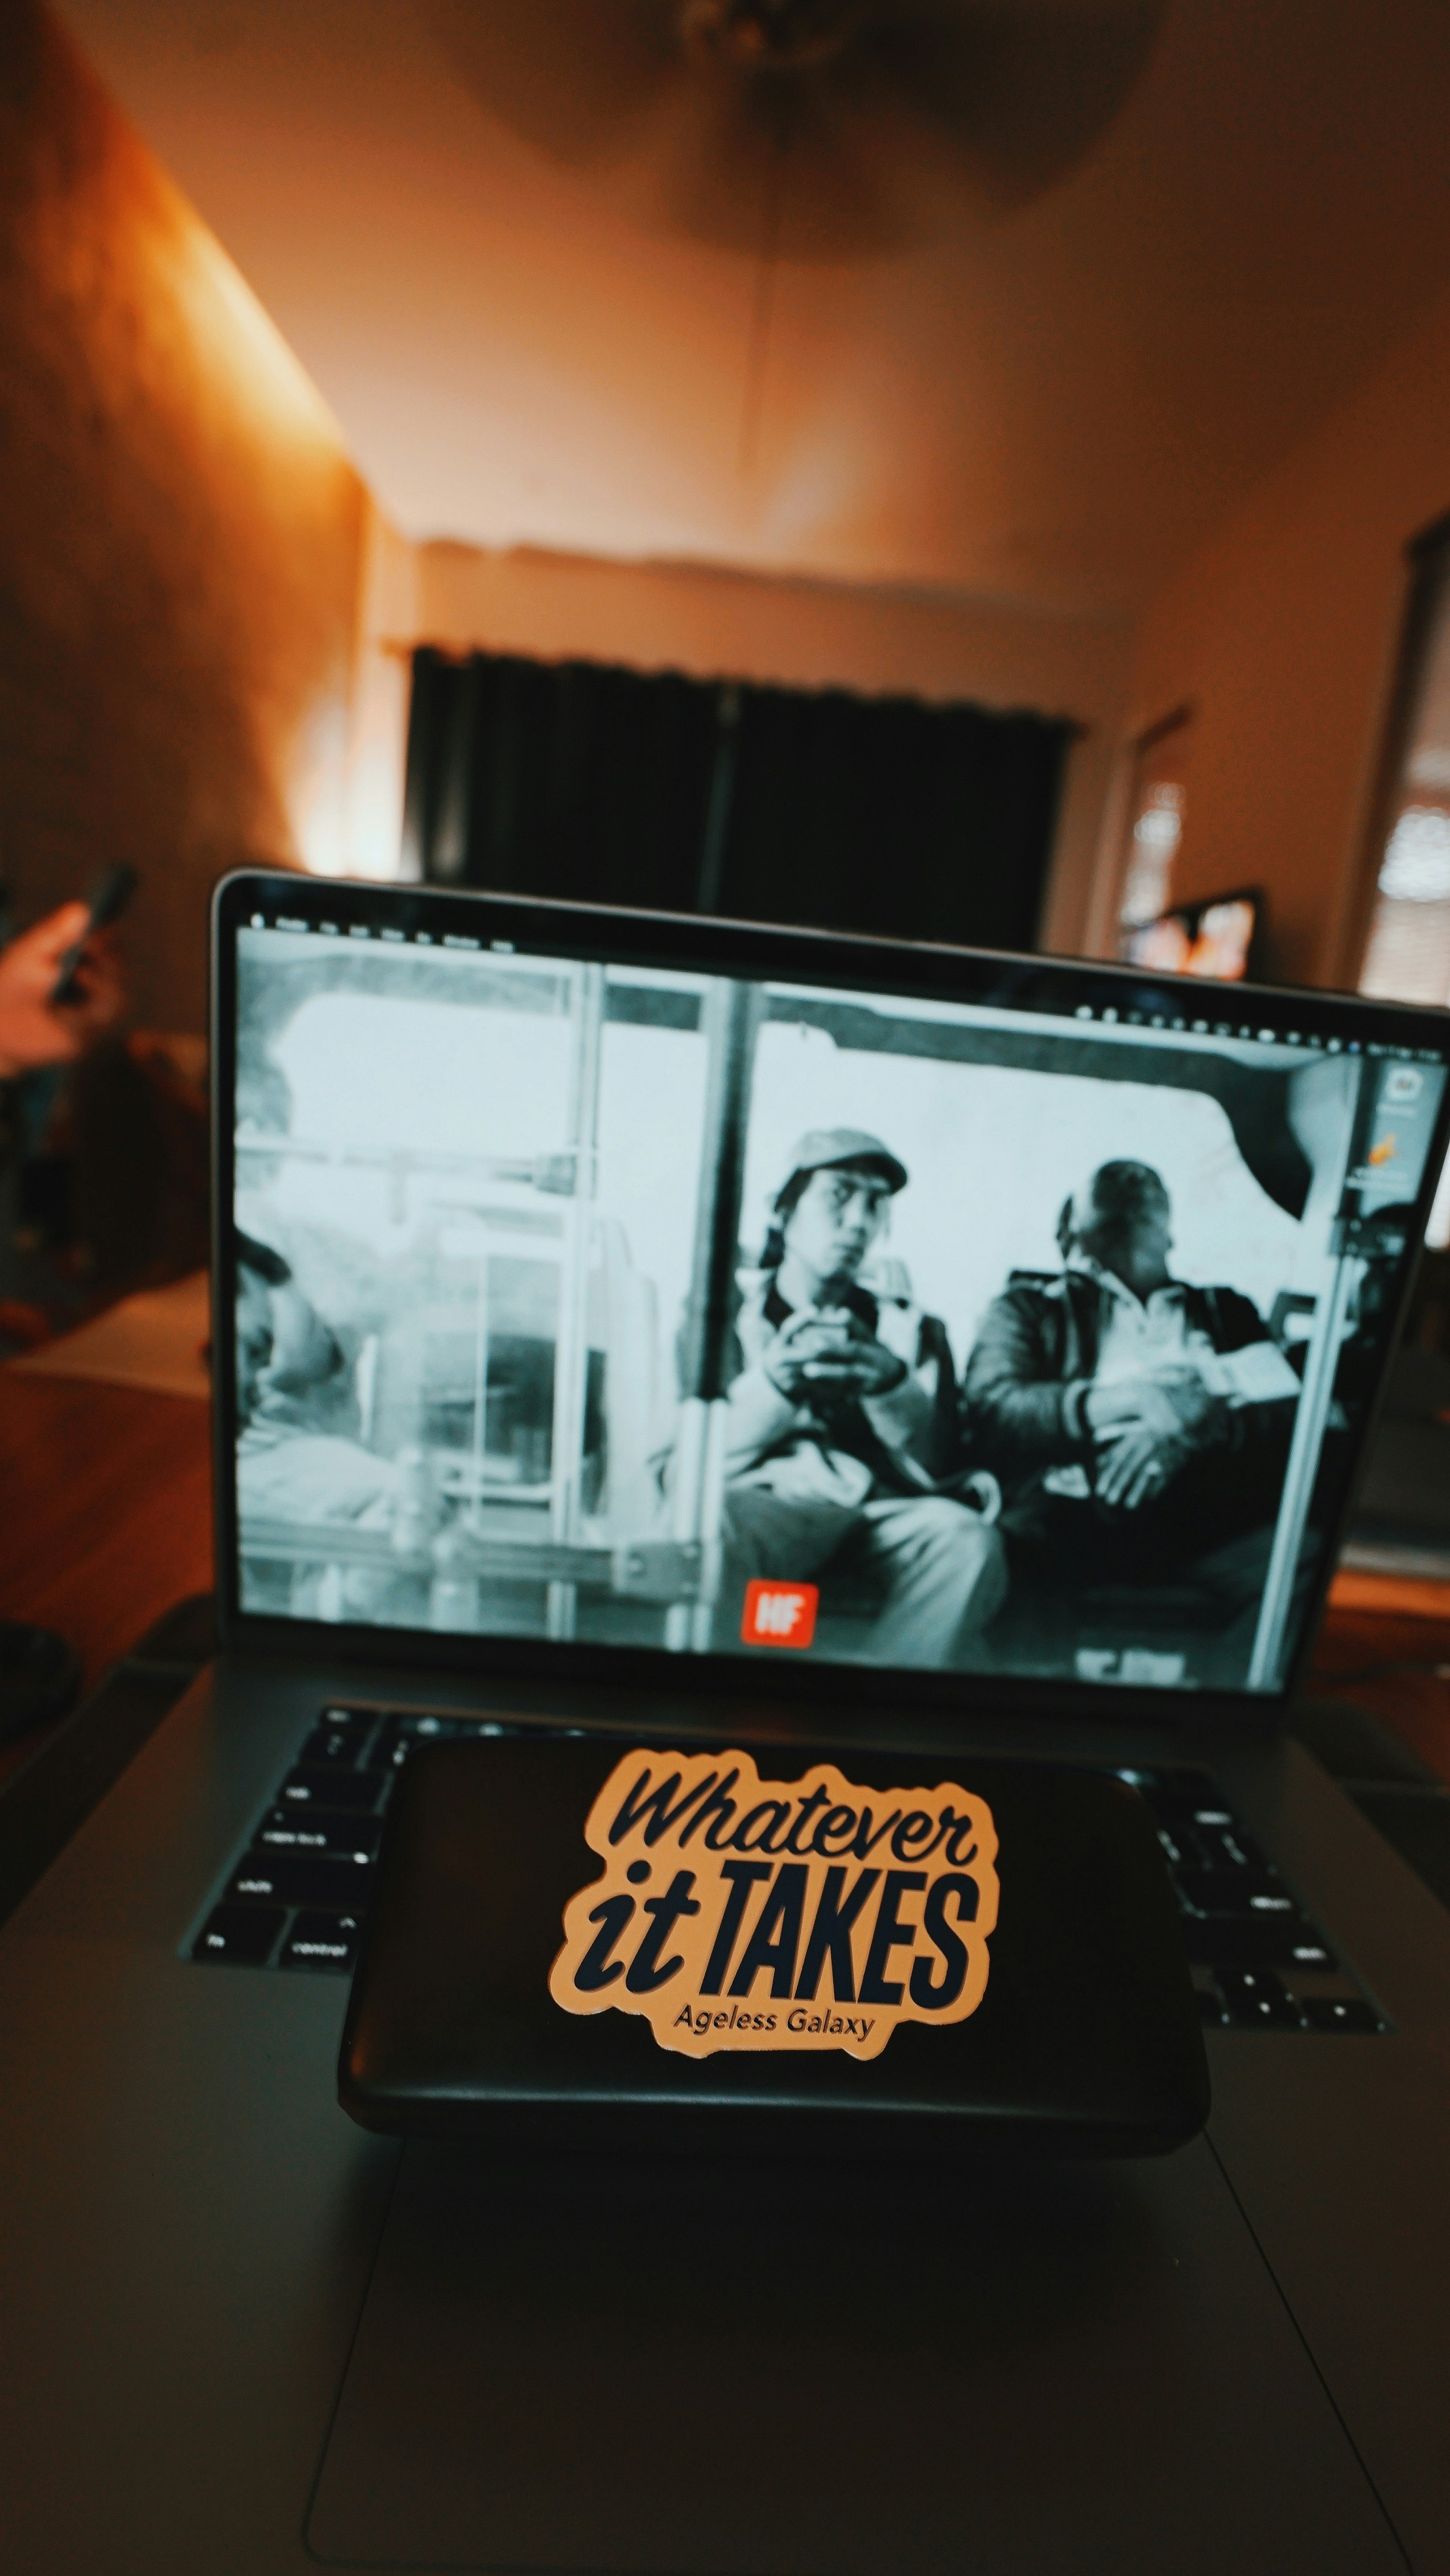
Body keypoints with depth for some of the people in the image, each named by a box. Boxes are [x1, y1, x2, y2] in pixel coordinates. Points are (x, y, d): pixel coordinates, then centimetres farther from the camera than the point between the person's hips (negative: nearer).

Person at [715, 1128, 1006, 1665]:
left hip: (881, 1513, 2)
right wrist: (774, 1382, -18)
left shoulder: (911, 1330, 20)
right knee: (716, 1523, -36)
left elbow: (939, 1469, 6)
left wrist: (891, 1386, -16)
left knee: (966, 1539, -31)